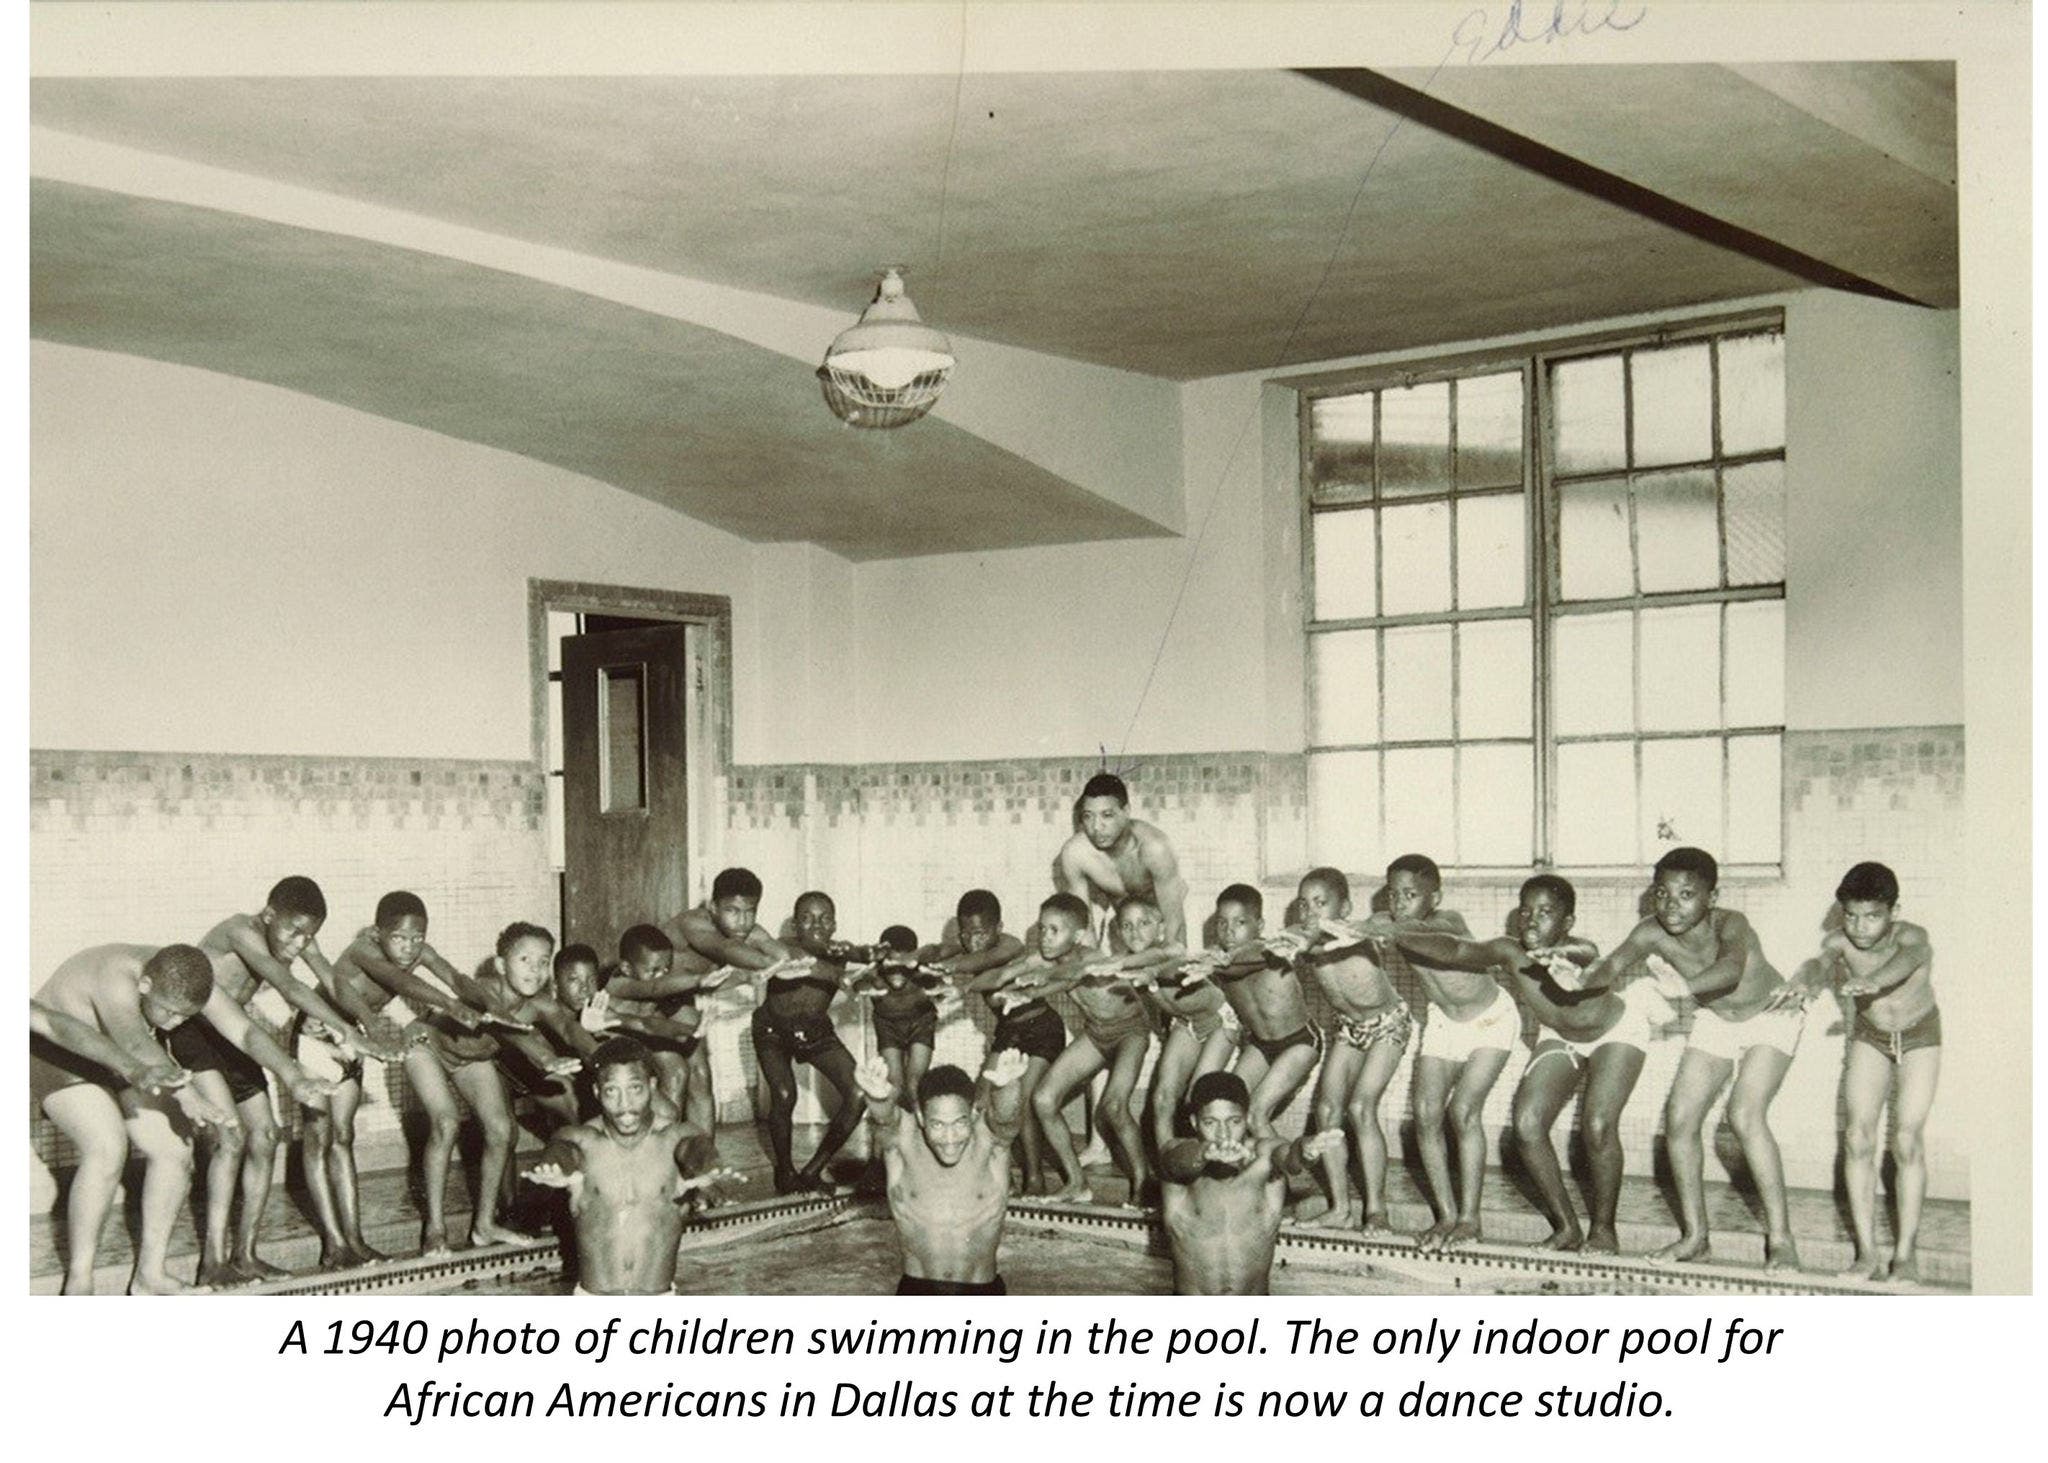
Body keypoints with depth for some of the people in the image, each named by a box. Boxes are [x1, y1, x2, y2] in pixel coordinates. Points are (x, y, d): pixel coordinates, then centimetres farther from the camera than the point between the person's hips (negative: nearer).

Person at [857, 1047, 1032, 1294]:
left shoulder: (988, 1137, -11)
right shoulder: (902, 1138, -11)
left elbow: (1005, 1113, -33)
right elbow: (883, 1120, -32)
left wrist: (1006, 1086, -58)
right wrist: (878, 1097, -58)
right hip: (917, 1294, 0)